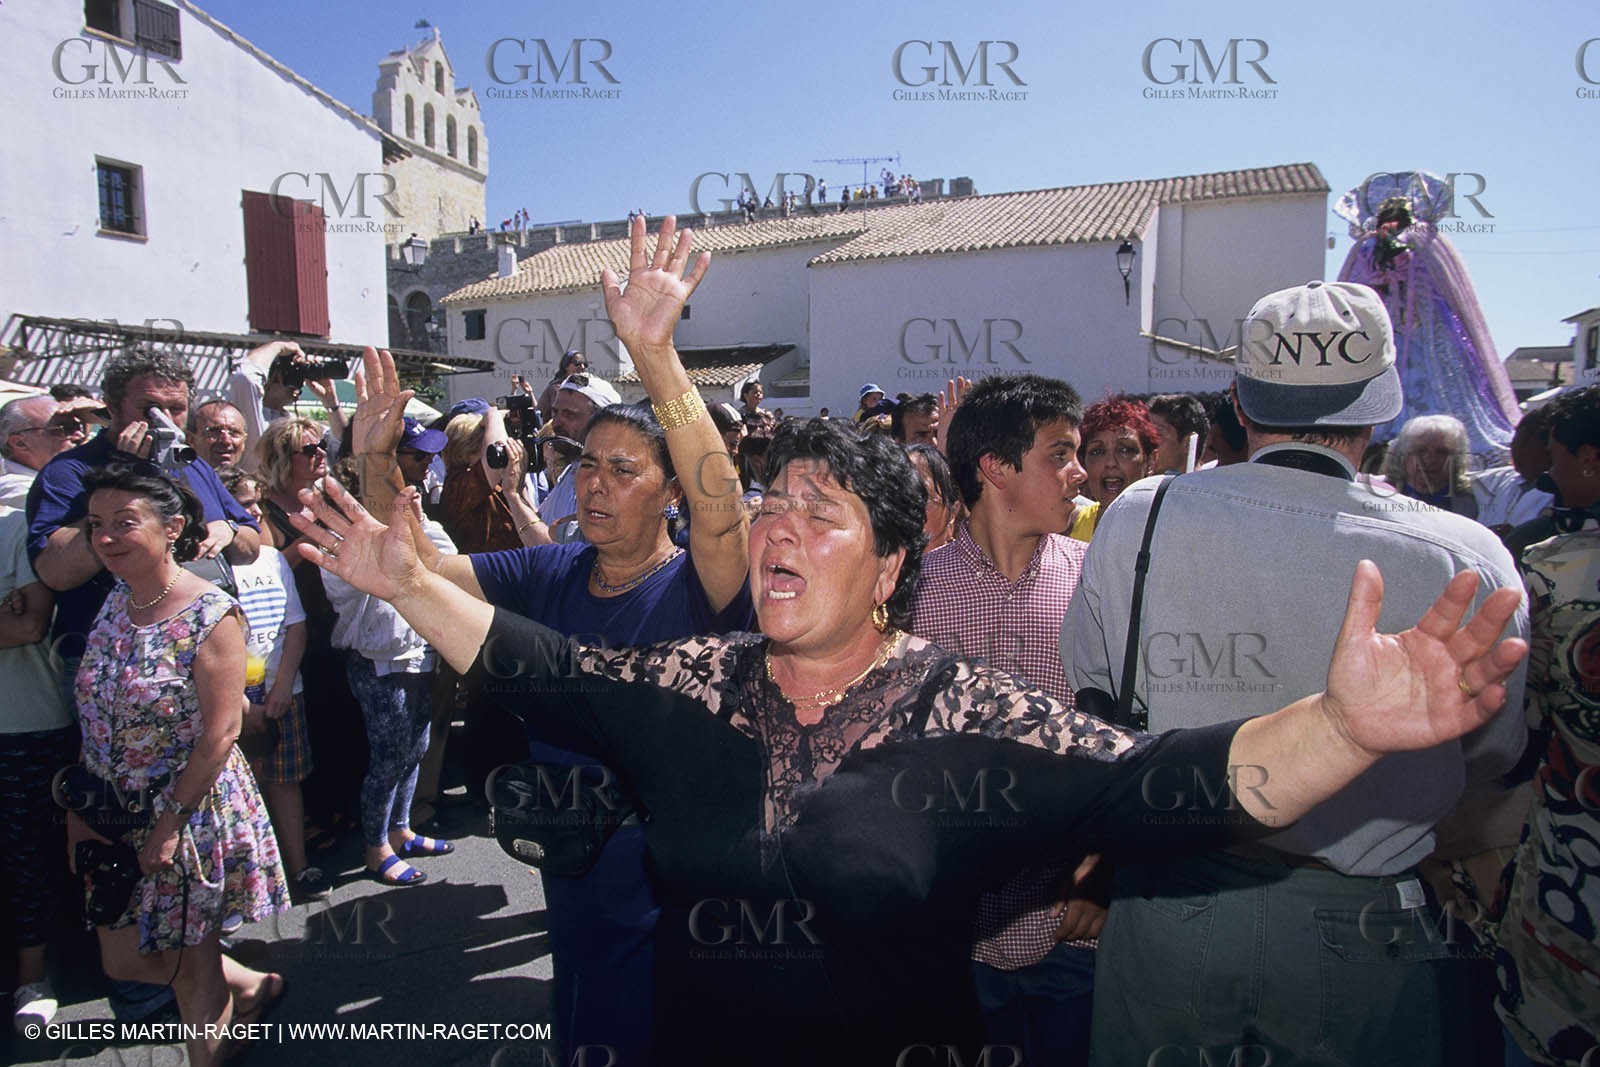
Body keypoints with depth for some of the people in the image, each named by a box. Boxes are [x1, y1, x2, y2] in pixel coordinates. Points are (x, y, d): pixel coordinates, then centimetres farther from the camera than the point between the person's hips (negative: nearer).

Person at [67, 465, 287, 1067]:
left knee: (191, 967, 8)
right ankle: (251, 986, 39)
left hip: (192, 814, -7)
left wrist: (170, 823, -18)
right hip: (115, 817, 7)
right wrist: (79, 810, 3)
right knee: (123, 960, 17)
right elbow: (95, 719, 7)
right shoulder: (114, 603, 3)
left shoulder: (211, 616, -20)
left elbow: (220, 734, -20)